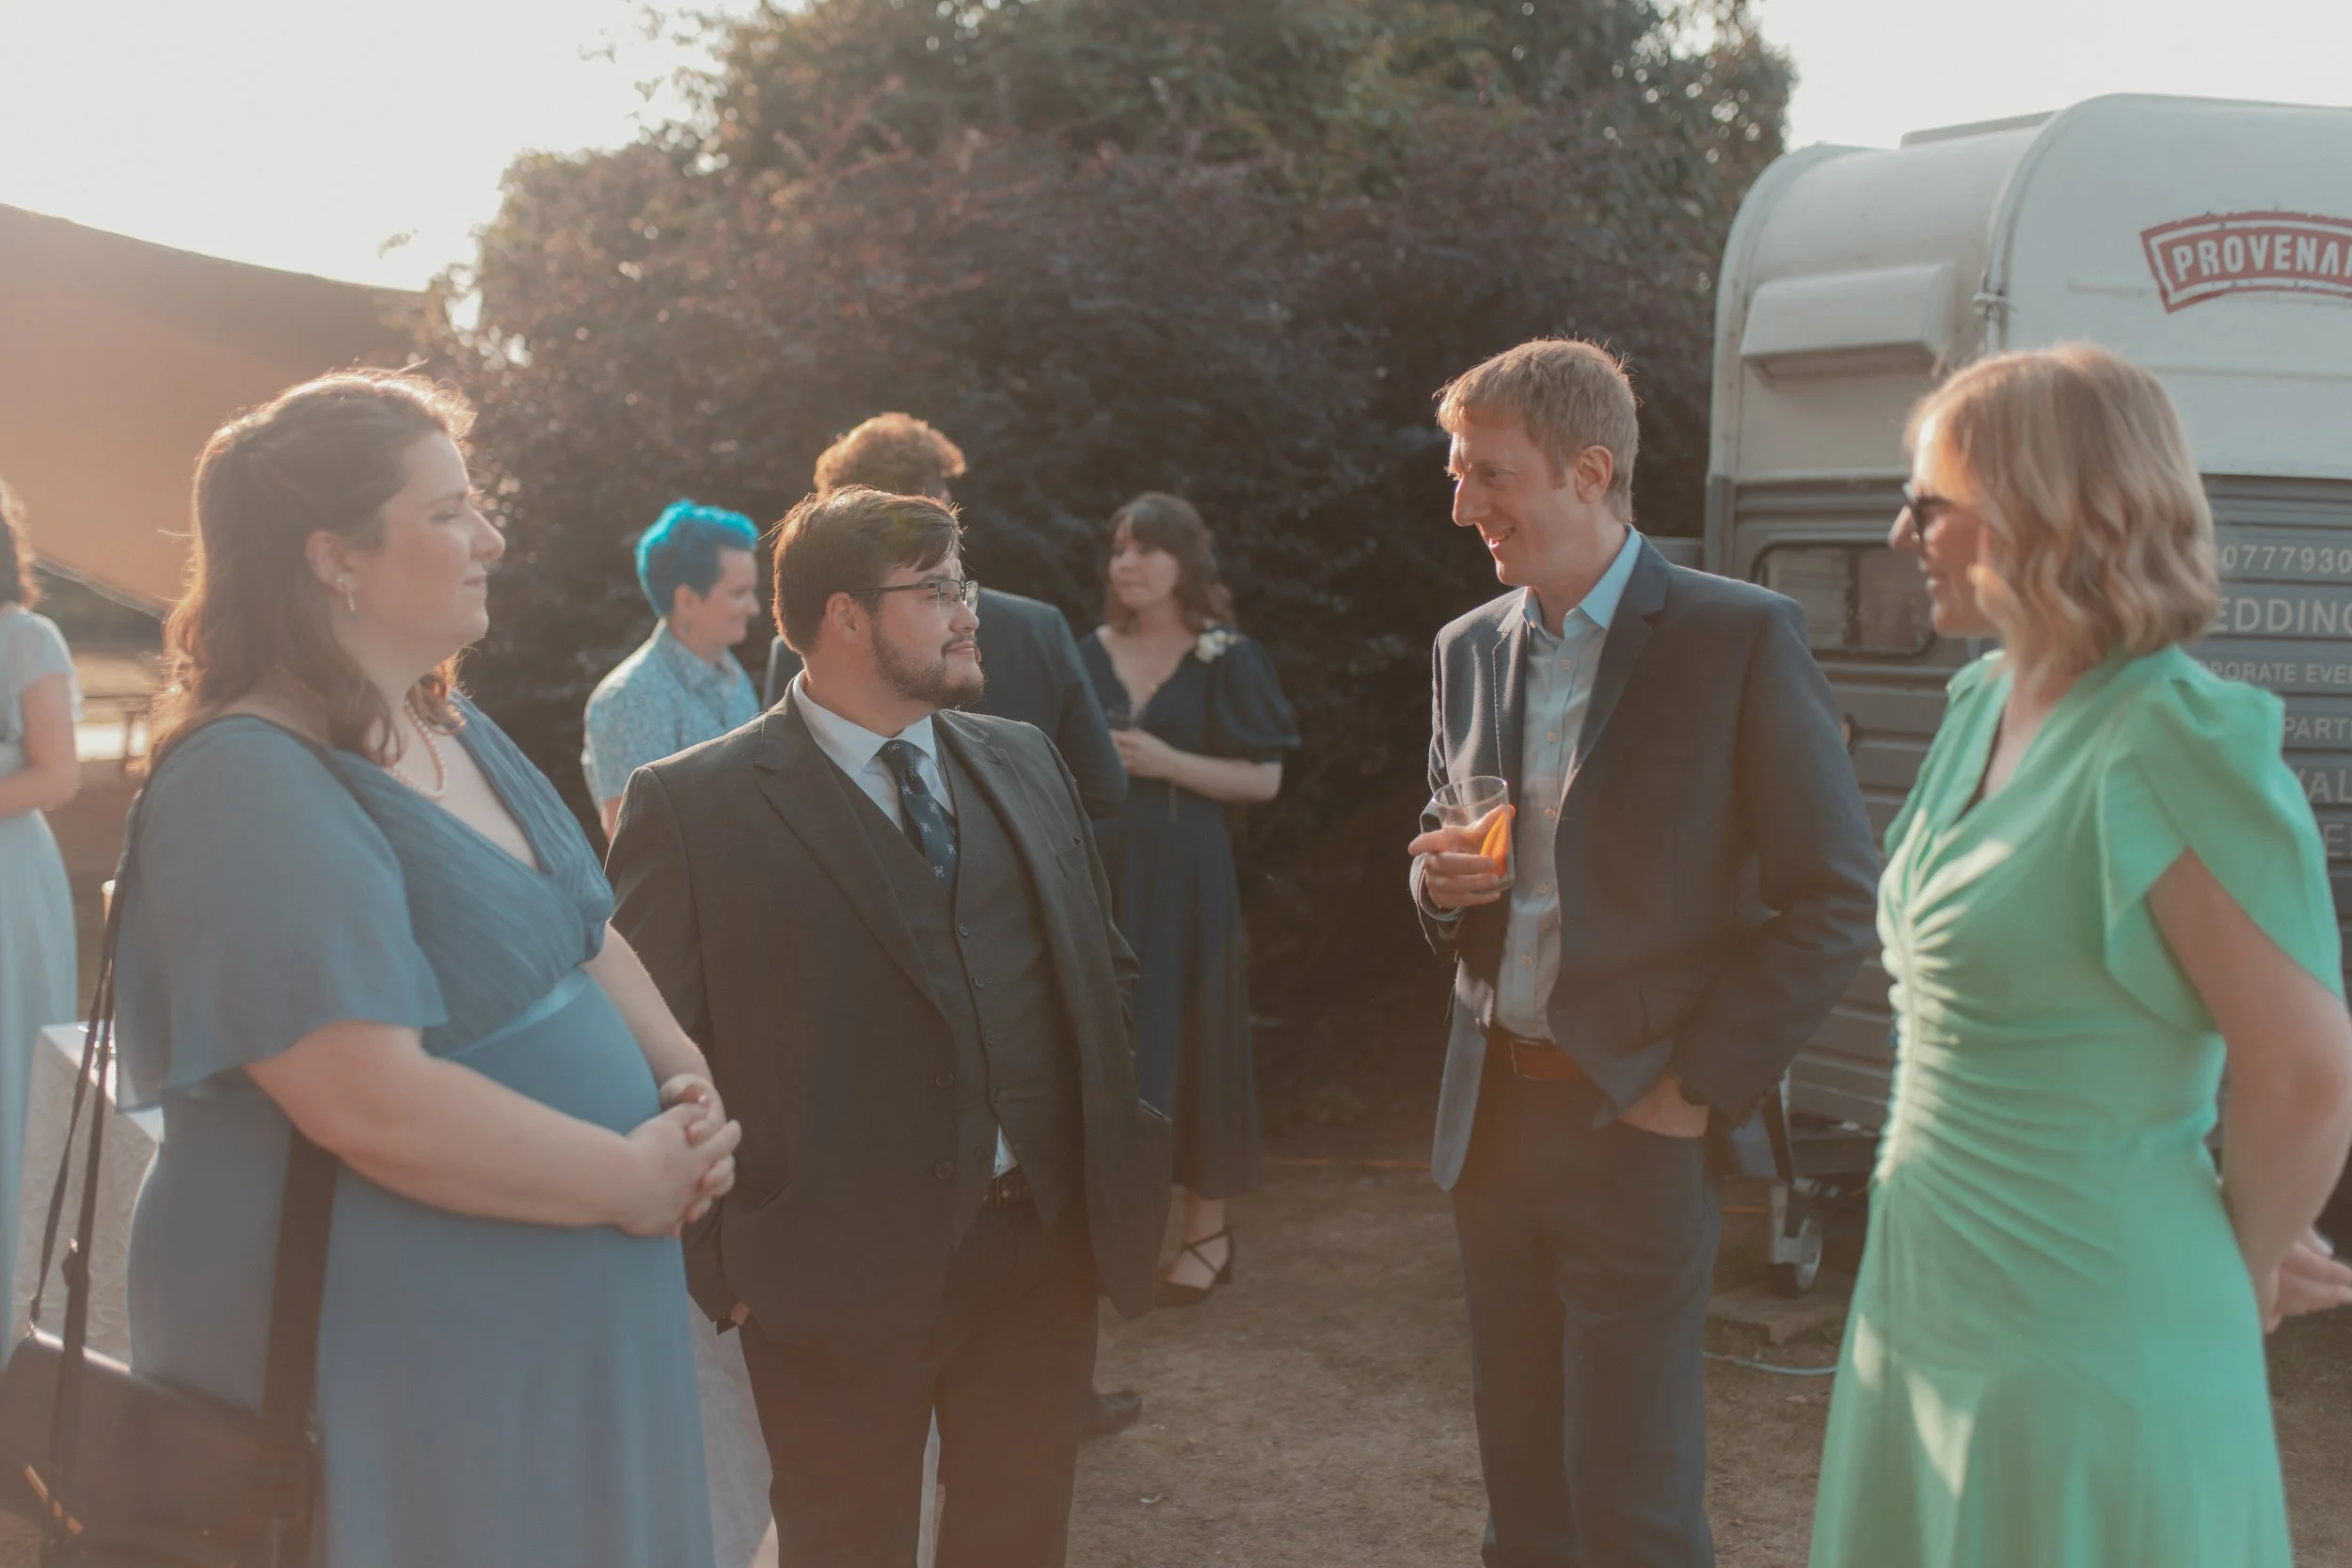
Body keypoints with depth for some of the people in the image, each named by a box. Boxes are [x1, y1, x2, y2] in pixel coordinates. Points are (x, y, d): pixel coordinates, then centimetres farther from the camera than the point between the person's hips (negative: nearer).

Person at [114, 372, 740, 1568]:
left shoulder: (457, 734, 8)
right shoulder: (248, 789, -21)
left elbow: (583, 937, 15)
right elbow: (379, 1108, -28)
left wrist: (684, 1078, -3)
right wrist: (632, 1180, -18)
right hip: (393, 1367, -8)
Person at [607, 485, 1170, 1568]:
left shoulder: (1024, 763, 9)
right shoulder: (692, 807, -10)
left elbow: (1104, 964, 16)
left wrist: (1113, 1145, 7)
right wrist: (720, 1262, -11)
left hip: (1045, 1242, 5)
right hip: (841, 1276, -5)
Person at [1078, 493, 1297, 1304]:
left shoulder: (1224, 659, -3)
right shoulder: (1093, 653, 9)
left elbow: (1264, 778, -7)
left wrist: (1166, 762, -16)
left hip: (1183, 873, -4)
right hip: (1101, 870, 4)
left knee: (1189, 1042, 0)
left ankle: (1207, 1231, 11)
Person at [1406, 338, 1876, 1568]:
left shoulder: (1740, 637, -9)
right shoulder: (1468, 649, 10)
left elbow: (1834, 898, -9)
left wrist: (1702, 1088, -12)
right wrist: (1438, 881, -2)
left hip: (1636, 1124, -5)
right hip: (1491, 1107, 6)